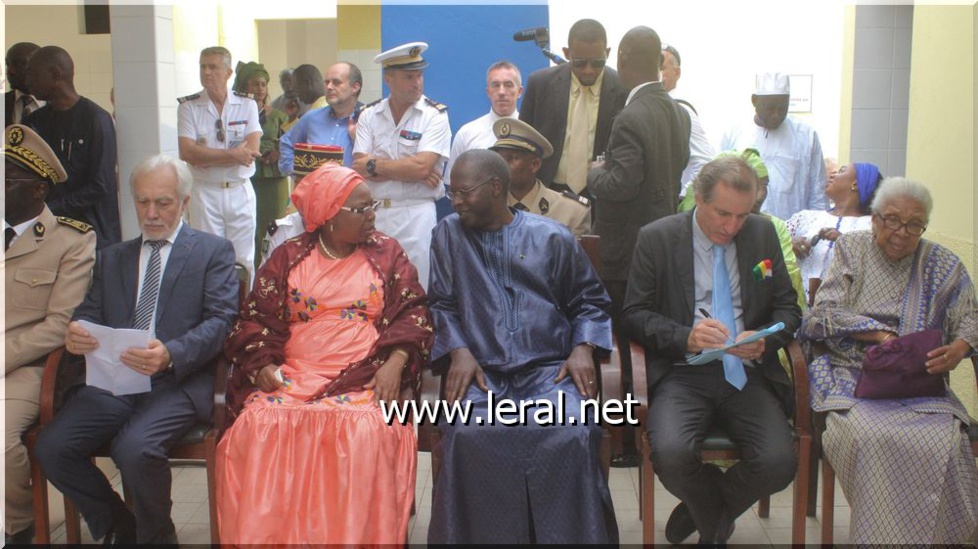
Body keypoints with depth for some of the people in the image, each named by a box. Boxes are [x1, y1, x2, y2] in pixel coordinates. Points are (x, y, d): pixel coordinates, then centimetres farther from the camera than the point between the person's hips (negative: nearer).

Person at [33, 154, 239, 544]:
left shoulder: (214, 251, 7)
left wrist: (170, 355, -23)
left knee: (134, 448, -30)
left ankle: (156, 536, -1)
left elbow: (220, 320, -5)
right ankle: (119, 527, 6)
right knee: (51, 447, -17)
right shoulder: (113, 257, 24)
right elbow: (90, 312, 15)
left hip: (178, 381, -5)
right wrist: (76, 333, -11)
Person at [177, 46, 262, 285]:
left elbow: (252, 151, -10)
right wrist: (232, 154, -15)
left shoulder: (247, 105, 3)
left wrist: (207, 156, -13)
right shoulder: (188, 106, 0)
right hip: (205, 193, -1)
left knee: (243, 259, 8)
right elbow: (187, 152, -13)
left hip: (241, 192, 1)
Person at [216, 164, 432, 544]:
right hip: (293, 378, 1)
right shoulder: (288, 257, 14)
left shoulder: (387, 253, 13)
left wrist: (395, 363, -12)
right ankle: (266, 538, -11)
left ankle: (359, 537, -15)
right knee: (259, 425, -28)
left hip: (365, 379, -1)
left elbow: (412, 313, 5)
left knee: (368, 430, -33)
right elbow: (258, 318, 11)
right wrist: (264, 364, -8)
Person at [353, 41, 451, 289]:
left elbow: (421, 167, -15)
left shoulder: (435, 115, -3)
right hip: (372, 213, 3)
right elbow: (359, 169, -2)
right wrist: (410, 170, -10)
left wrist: (374, 165, -5)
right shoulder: (369, 115, 7)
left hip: (415, 215, -3)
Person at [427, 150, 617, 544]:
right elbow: (442, 304, 12)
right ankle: (481, 537, -13)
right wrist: (458, 351, -6)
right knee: (468, 436, -31)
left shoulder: (552, 237, 10)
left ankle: (567, 536, -12)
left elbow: (589, 301, 16)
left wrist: (583, 348, -1)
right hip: (481, 371, 1)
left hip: (549, 369, 0)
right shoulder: (448, 234, 14)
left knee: (570, 435, -30)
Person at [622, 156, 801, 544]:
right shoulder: (656, 238, 1)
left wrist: (765, 340, -10)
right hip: (683, 373, -2)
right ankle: (716, 525, 6)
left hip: (747, 373, 3)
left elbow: (787, 308, 13)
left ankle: (703, 513, 10)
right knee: (670, 453, -30)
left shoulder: (763, 233, 10)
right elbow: (634, 314, 0)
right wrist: (685, 337, -19)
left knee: (778, 462, -23)